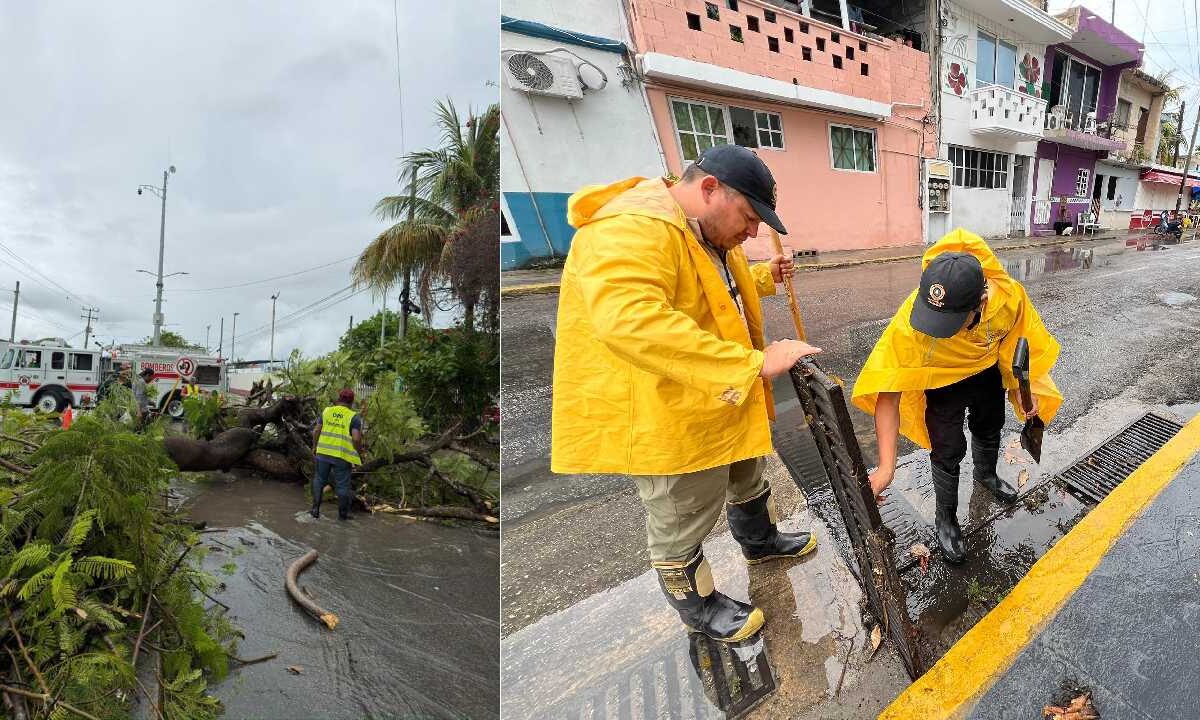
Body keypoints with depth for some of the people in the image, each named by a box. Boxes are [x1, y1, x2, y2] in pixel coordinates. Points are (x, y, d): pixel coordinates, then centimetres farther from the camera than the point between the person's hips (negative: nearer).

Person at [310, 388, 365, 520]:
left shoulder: (327, 411, 4)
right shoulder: (354, 417, -7)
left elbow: (316, 431, 5)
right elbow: (356, 439, -16)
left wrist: (315, 446, 19)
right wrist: (360, 453, -1)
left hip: (324, 453, 3)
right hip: (342, 456, -3)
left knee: (319, 480, 19)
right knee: (342, 485, 8)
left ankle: (315, 510, 22)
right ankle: (343, 514, 18)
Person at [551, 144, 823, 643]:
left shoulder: (705, 233, 9)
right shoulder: (632, 229, -29)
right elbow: (629, 319, -46)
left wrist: (763, 277, 11)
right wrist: (753, 362, -46)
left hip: (723, 399, 10)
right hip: (662, 415, -10)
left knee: (746, 476, 31)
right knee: (683, 522, 11)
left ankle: (761, 542, 57)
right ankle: (698, 607, 35)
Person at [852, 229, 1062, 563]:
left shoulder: (1010, 295, -38)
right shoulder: (911, 322, -46)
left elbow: (1017, 340, -12)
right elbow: (888, 393, -42)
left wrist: (1023, 391, -15)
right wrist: (886, 467, -46)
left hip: (987, 369, 4)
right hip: (941, 379, -3)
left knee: (989, 427, 26)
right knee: (948, 450, -2)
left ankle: (986, 474, 60)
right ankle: (945, 517, 27)